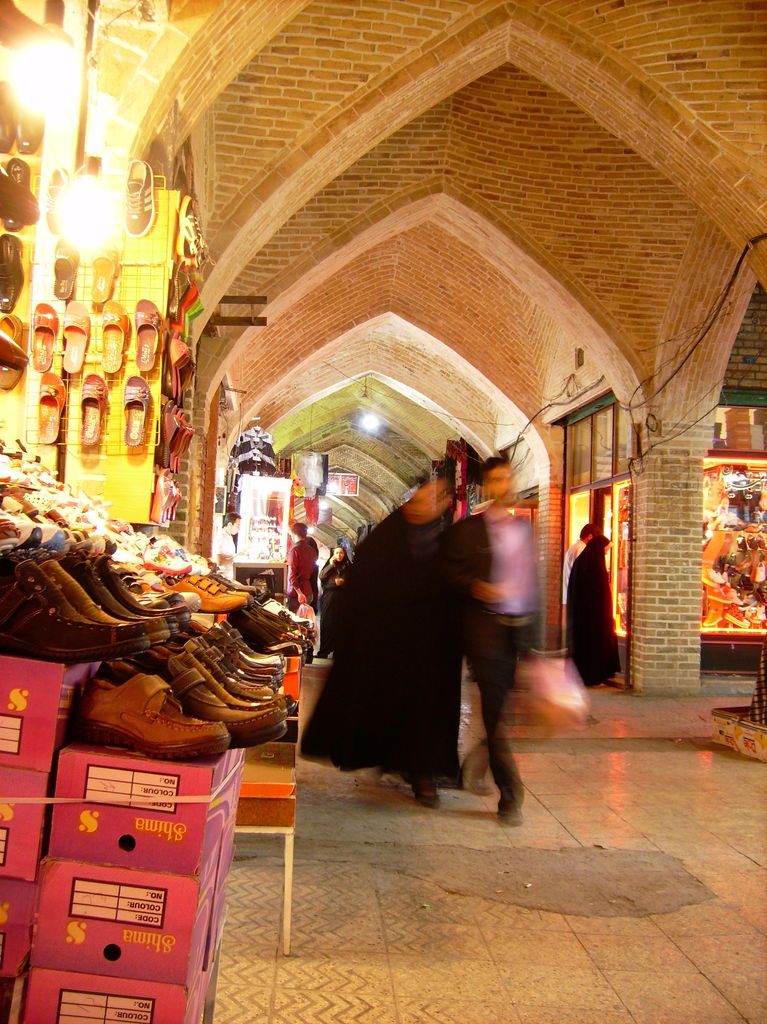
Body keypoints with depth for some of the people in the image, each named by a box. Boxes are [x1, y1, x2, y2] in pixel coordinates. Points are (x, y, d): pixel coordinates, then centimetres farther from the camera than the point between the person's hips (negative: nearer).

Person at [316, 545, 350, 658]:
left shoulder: (348, 566, 6)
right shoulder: (328, 565, 11)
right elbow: (321, 577, -2)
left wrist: (343, 581, -13)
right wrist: (331, 565, -7)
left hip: (341, 597, -1)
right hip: (328, 597, 1)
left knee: (339, 623, -2)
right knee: (326, 623, -2)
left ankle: (337, 647, 6)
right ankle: (324, 650, 1)